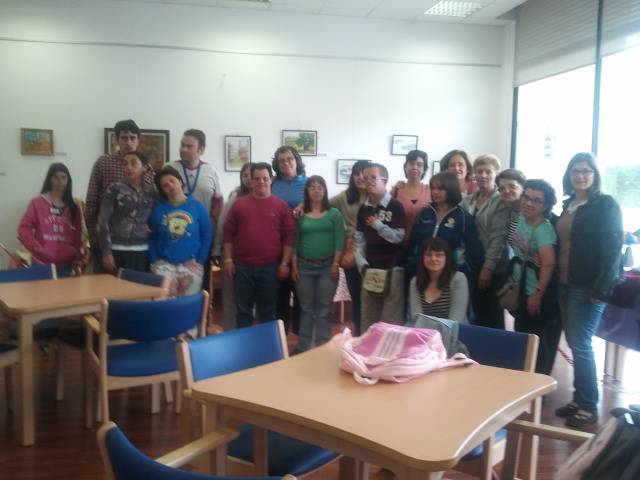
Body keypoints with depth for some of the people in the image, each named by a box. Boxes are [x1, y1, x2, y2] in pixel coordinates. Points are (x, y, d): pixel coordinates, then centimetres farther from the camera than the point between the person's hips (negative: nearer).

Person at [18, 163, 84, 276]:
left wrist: (78, 258, 4)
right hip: (42, 264, -3)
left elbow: (77, 235, 10)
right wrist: (37, 248, -12)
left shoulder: (74, 207, 11)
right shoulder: (37, 203, 2)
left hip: (65, 264, 3)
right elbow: (24, 229, -1)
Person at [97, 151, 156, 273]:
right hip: (118, 251, -3)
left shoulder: (151, 192, 8)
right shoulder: (114, 190, -2)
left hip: (142, 251, 3)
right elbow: (103, 222, -4)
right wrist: (106, 252, -9)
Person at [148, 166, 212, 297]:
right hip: (164, 264, 0)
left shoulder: (197, 206, 1)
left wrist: (200, 261, -4)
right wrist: (155, 261, -3)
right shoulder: (158, 209, 4)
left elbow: (207, 236, 2)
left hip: (191, 263, 0)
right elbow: (152, 238, 7)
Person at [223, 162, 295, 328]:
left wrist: (285, 263, -5)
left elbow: (289, 236, 0)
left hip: (270, 267, 0)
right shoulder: (239, 203, 4)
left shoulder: (281, 206, 1)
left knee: (268, 311, 11)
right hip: (243, 266, 1)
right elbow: (229, 233, 5)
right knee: (243, 310, 9)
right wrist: (228, 259, 0)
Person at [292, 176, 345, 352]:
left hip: (327, 266, -1)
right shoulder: (300, 215, 6)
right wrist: (294, 266, 0)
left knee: (324, 309, 4)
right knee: (306, 308, 9)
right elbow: (295, 241, 6)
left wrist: (336, 264, -9)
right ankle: (303, 346, 17)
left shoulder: (334, 214, 3)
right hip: (304, 266, 1)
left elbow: (339, 241, -2)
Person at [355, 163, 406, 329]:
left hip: (392, 269, -5)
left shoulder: (395, 206, -5)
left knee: (392, 318, -3)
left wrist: (378, 224, -12)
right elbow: (359, 239, 9)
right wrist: (362, 264, -2)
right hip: (370, 269, 5)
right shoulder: (363, 209, 11)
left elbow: (399, 236, -12)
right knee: (368, 318, 11)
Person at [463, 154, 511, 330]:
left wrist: (488, 267, -18)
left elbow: (498, 237, -13)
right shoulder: (467, 201, 11)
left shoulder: (501, 202, -6)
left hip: (493, 269, -5)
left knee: (493, 318, 2)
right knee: (477, 316, 10)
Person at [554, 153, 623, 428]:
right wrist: (557, 278, 8)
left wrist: (602, 288, -19)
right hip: (565, 284, 7)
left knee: (580, 345, -5)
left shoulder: (606, 205, -7)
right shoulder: (568, 205, 12)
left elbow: (612, 248, -13)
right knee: (574, 343, 11)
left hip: (588, 287, -7)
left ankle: (589, 407, 8)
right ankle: (579, 399, 22)